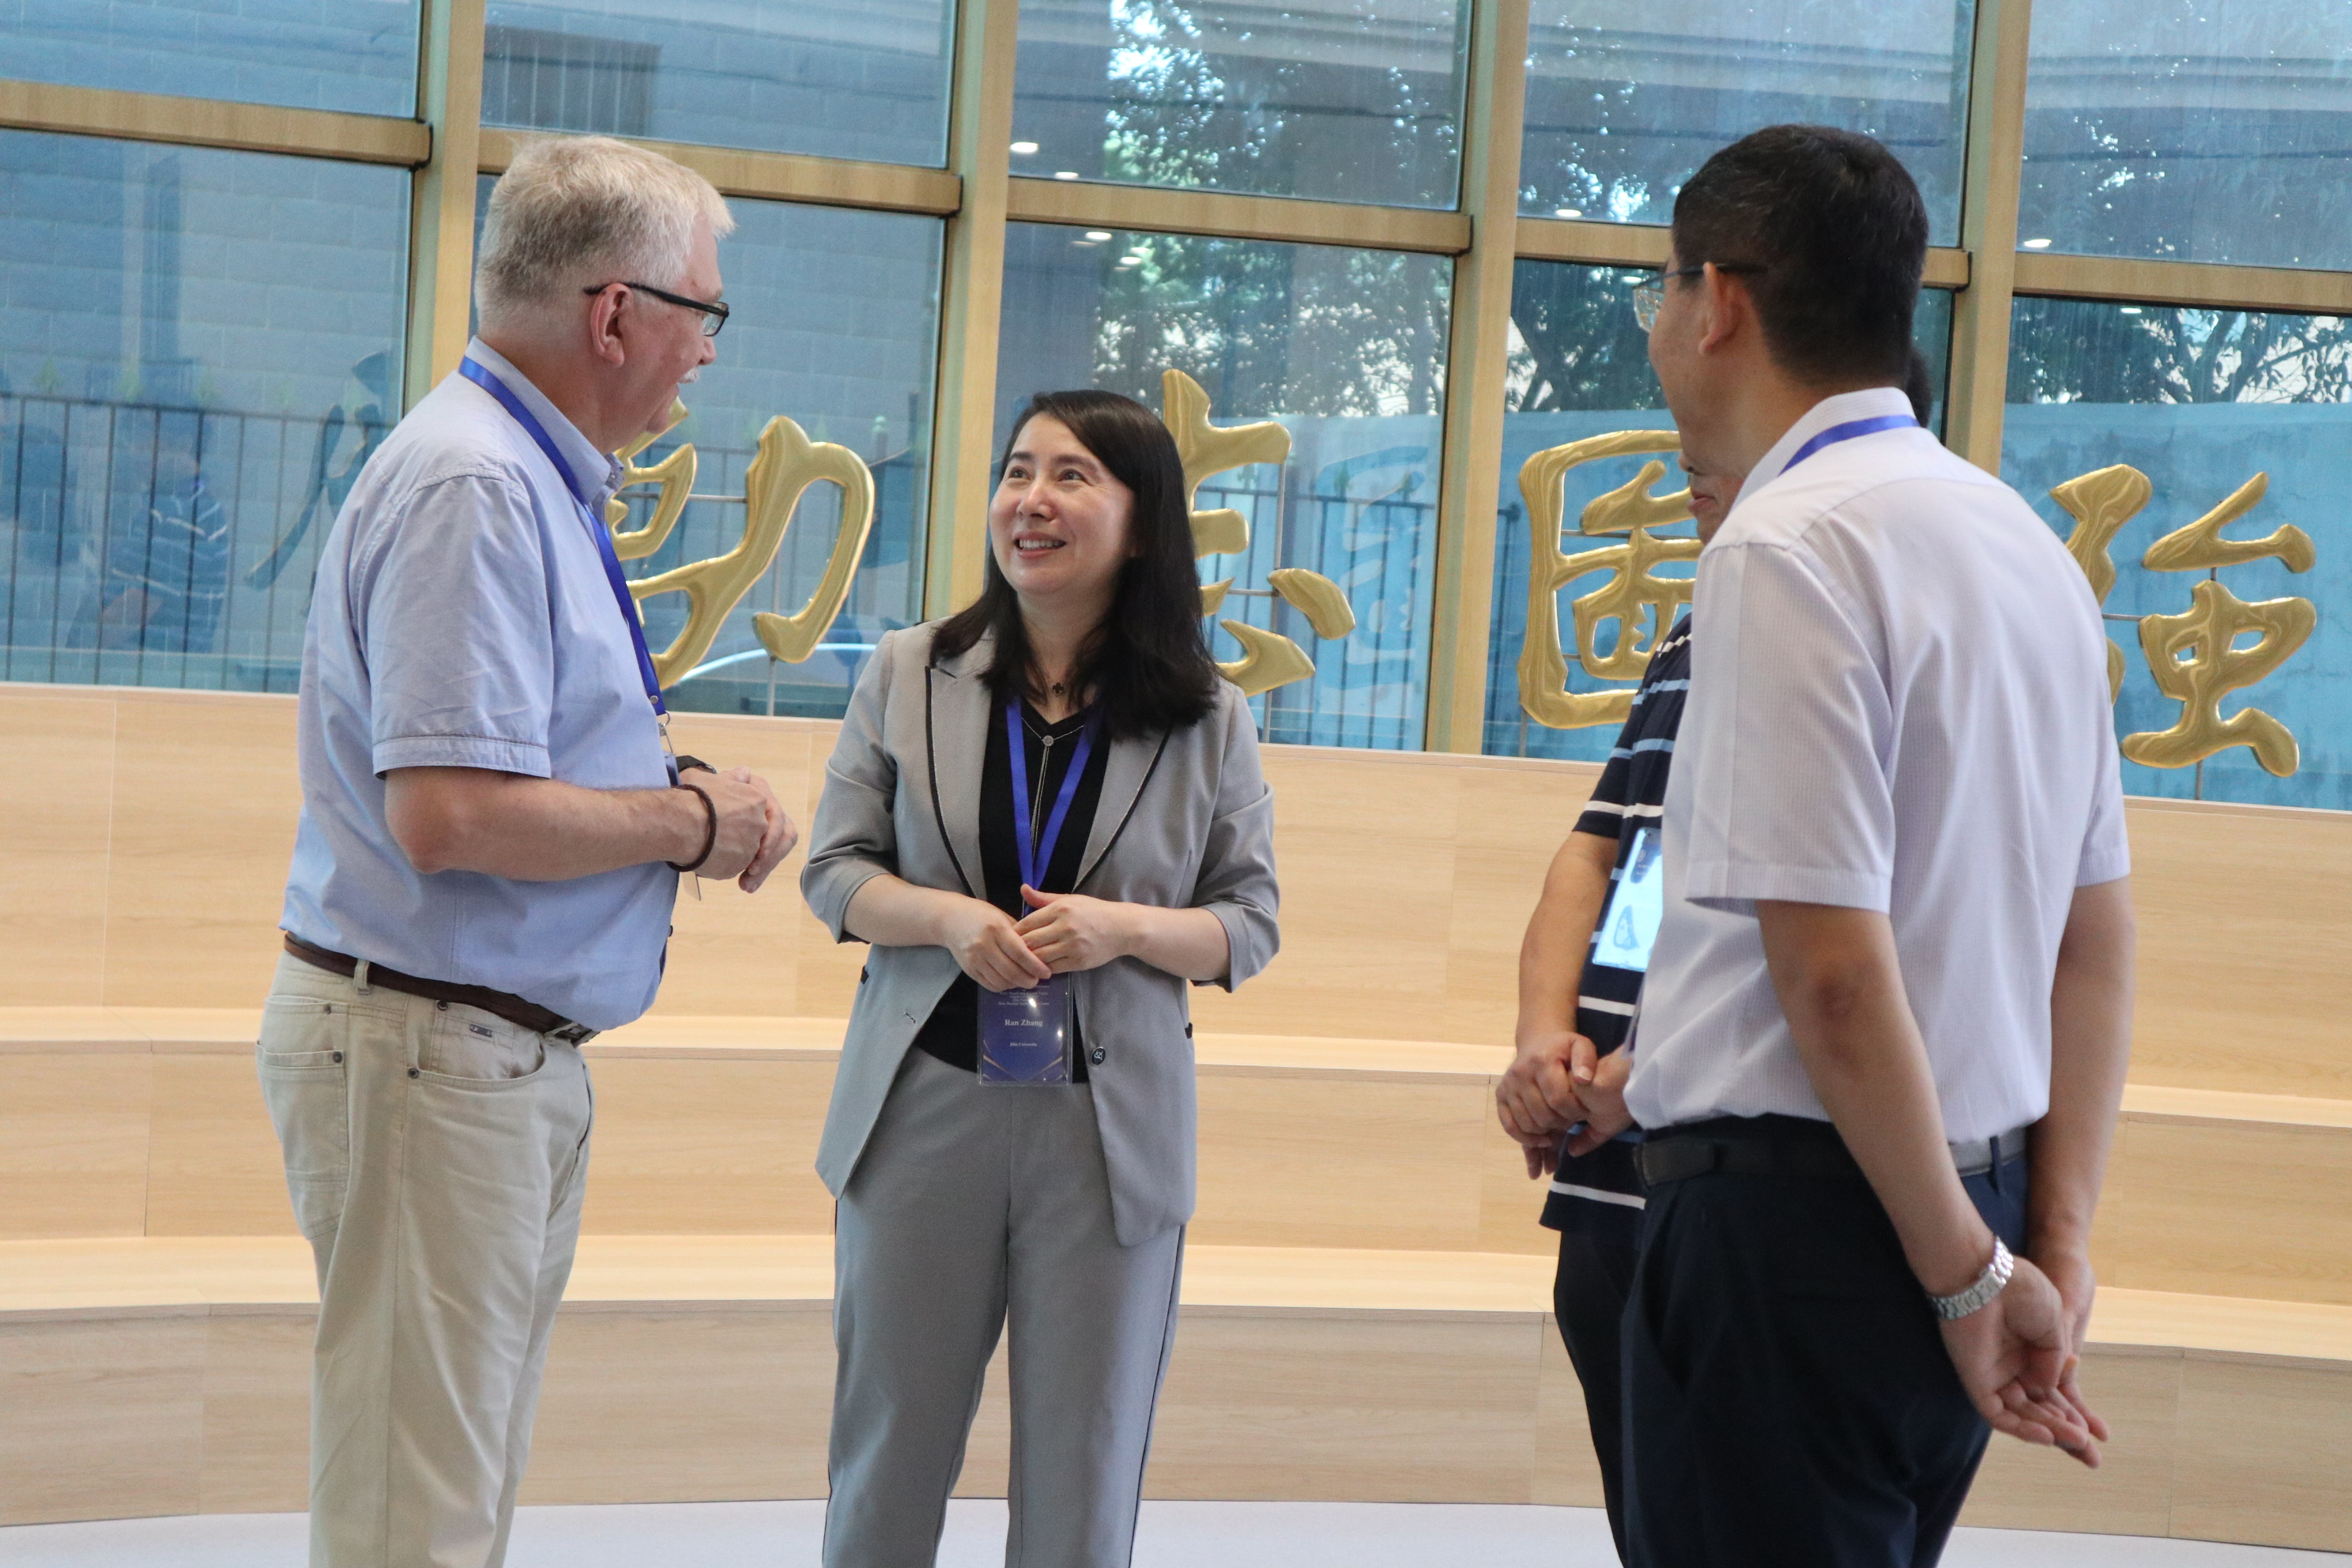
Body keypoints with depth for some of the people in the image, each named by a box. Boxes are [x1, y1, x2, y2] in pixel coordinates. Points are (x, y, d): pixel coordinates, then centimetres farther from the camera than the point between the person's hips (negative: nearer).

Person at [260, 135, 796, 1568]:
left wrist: (688, 793, 5)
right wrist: (691, 822, -14)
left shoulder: (539, 480, 14)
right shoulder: (475, 486, -18)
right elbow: (448, 812, -27)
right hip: (435, 1052, -10)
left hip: (517, 1058, 10)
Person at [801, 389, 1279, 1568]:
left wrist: (1124, 927, -16)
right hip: (925, 1103, 1)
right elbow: (834, 871, 5)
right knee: (889, 1446, 9)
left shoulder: (1210, 719, 1)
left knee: (1083, 1468, 7)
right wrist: (944, 917, -15)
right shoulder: (907, 675, 5)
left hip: (1109, 1125, -1)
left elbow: (1249, 926, 3)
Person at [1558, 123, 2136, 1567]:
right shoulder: (2027, 541, 12)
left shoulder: (1788, 545, -15)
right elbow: (2100, 939, 12)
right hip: (1986, 1185, 9)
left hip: (1796, 1218, -9)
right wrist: (2058, 1243, 8)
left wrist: (1969, 1273, -13)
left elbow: (1835, 968, -21)